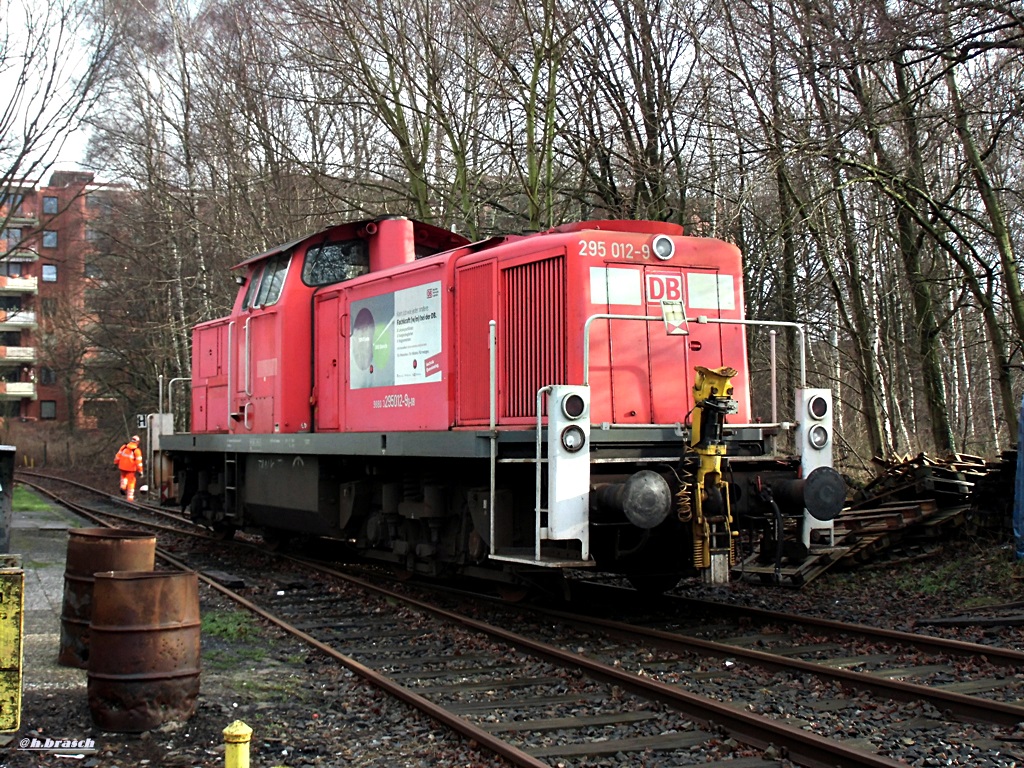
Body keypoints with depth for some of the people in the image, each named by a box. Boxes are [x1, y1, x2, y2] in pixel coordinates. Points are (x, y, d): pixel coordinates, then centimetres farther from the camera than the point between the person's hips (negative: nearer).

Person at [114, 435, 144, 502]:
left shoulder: (124, 447, -3)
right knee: (131, 481, 9)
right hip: (131, 469, -3)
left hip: (122, 467, 3)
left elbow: (118, 455, 3)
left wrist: (116, 463, 18)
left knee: (124, 476, 32)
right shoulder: (137, 451, -14)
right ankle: (130, 497, 11)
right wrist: (140, 471, -8)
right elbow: (139, 461, -14)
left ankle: (123, 487, 5)